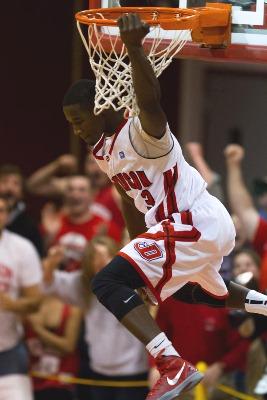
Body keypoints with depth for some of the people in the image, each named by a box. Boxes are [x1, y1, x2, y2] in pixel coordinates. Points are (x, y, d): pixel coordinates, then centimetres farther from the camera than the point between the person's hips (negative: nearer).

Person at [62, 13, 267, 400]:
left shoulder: (141, 135, -19)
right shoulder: (103, 151, 9)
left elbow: (149, 102, -44)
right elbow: (131, 201, 23)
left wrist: (134, 47, -58)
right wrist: (139, 248, 30)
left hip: (195, 224, -11)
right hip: (207, 226, 11)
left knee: (107, 282, -21)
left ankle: (174, 365, -30)